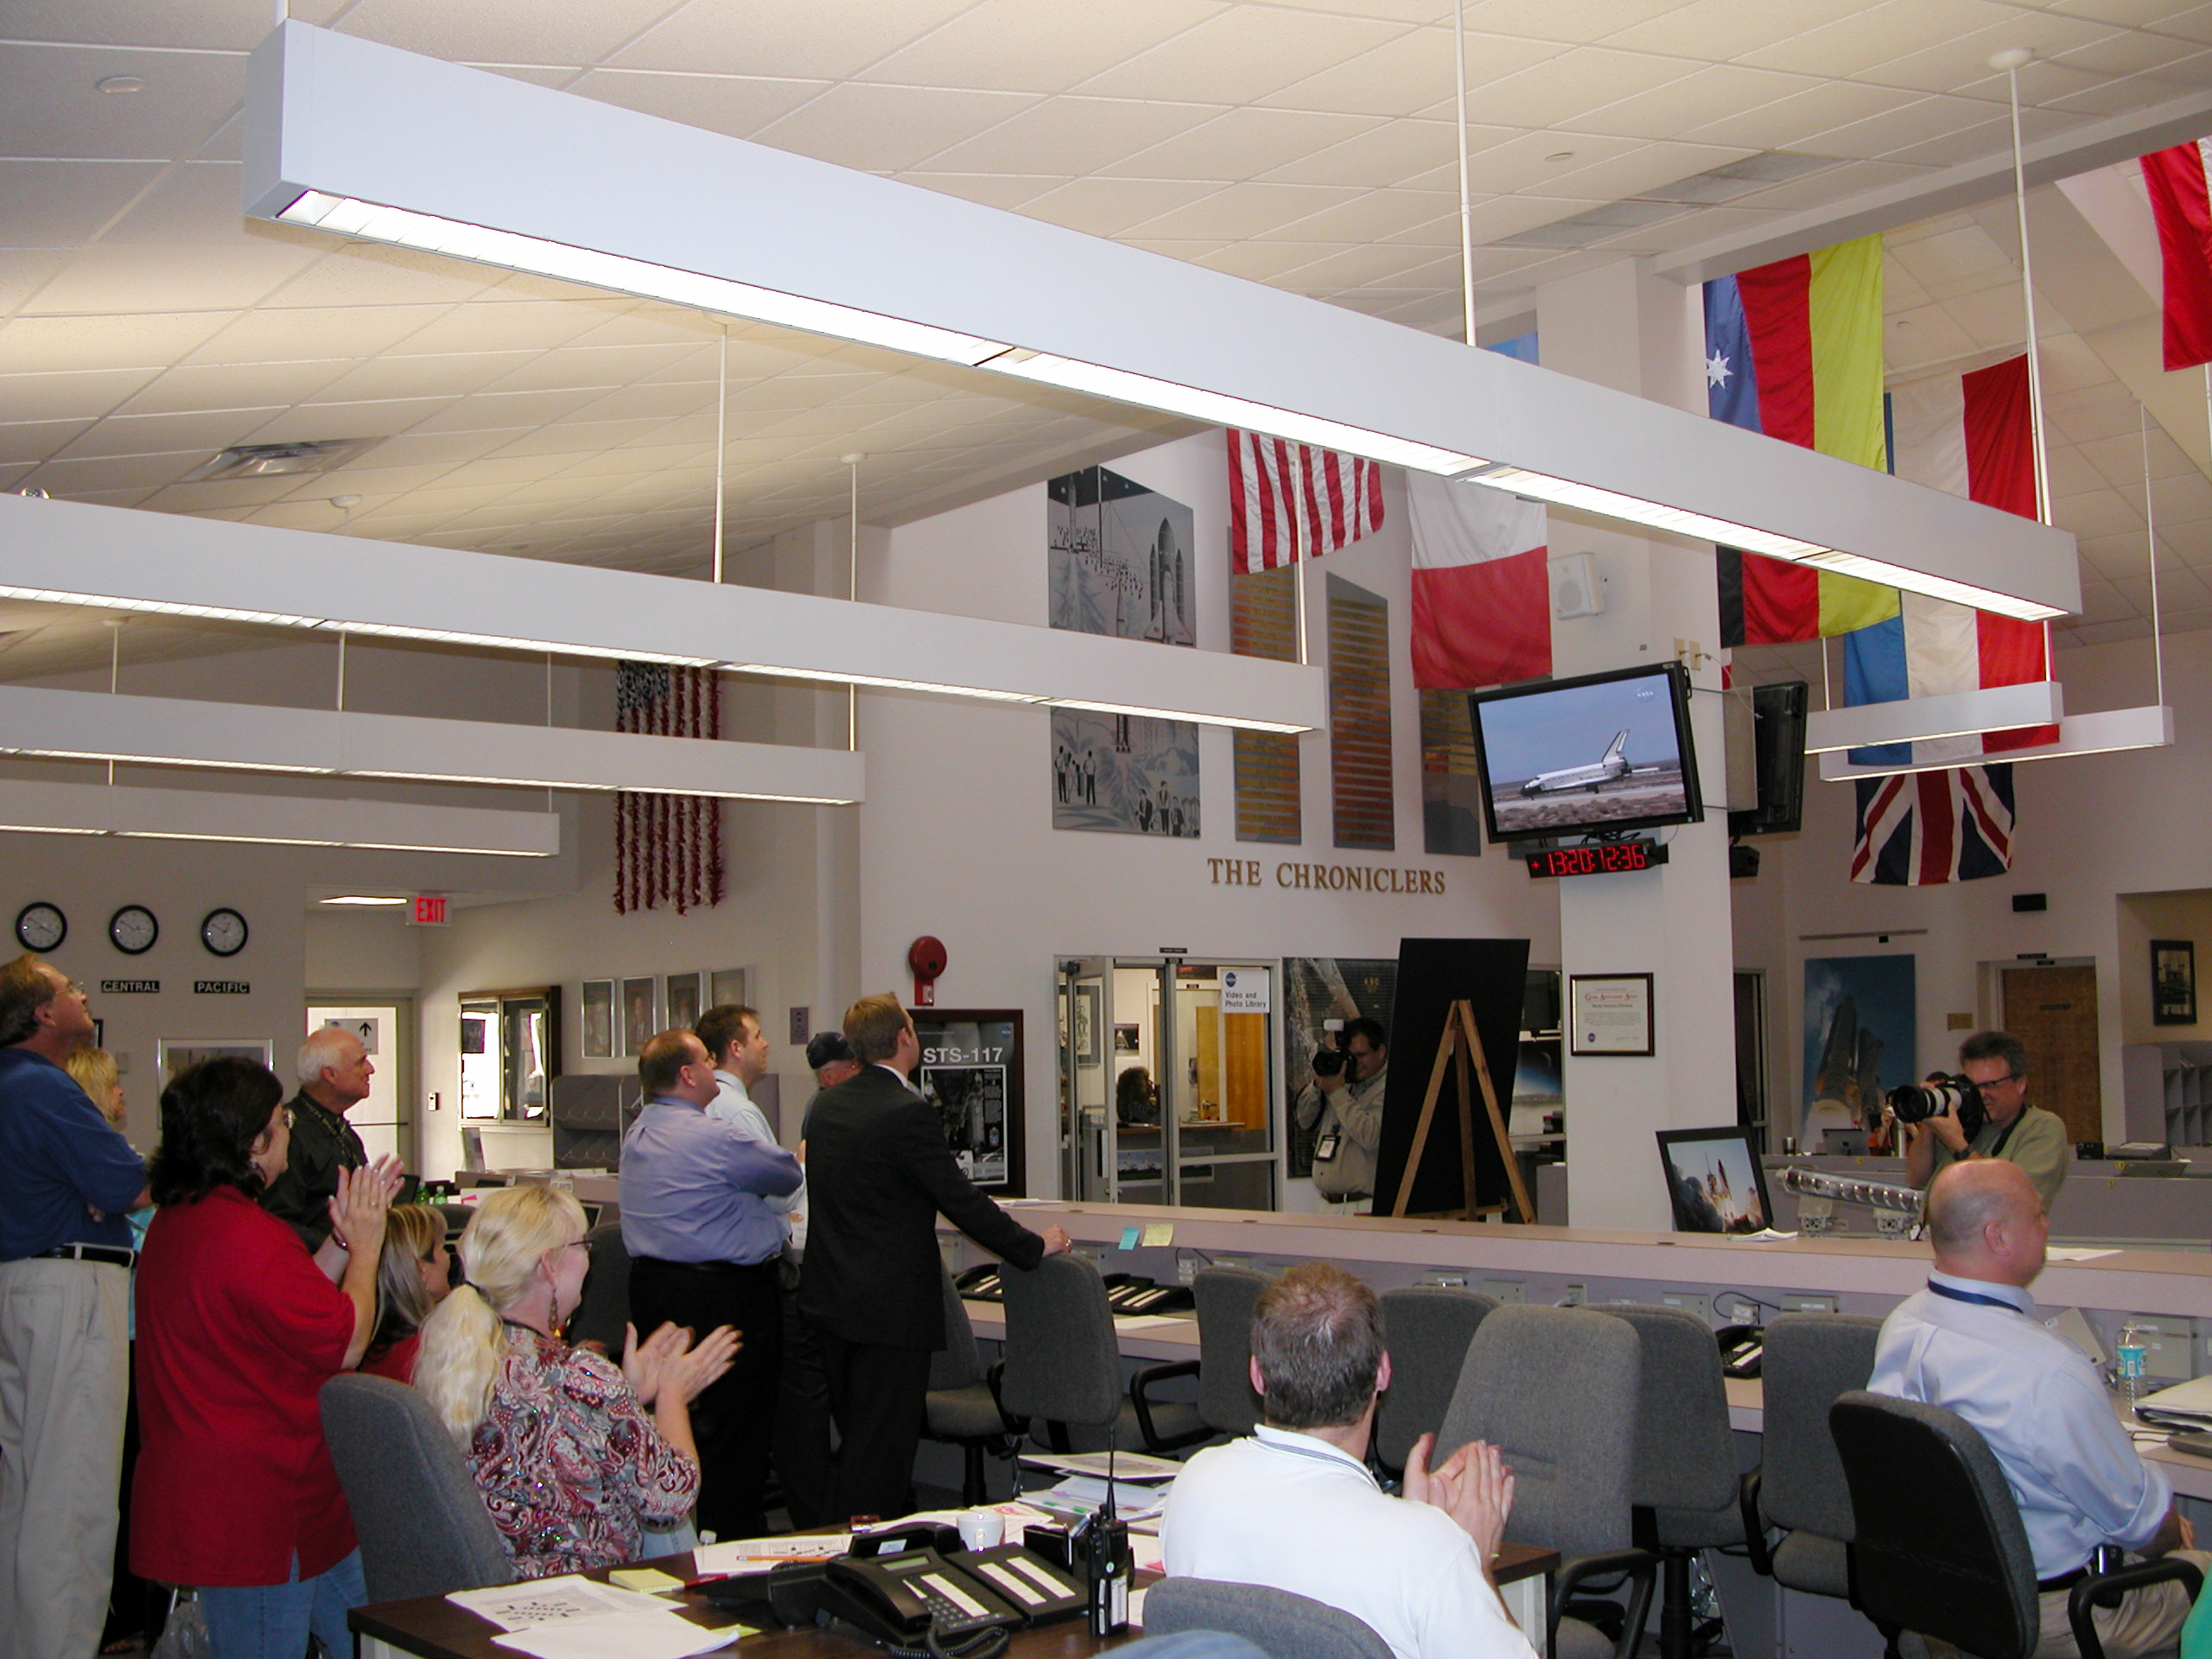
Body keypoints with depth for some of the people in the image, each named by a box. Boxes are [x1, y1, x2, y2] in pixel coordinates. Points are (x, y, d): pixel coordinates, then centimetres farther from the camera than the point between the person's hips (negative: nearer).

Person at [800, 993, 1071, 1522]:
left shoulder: (825, 1105, 7)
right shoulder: (907, 1113, -19)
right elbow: (963, 1202, -17)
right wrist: (1036, 1246, -5)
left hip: (829, 1298, 8)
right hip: (889, 1305, -8)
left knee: (855, 1436, 19)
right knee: (883, 1445, 0)